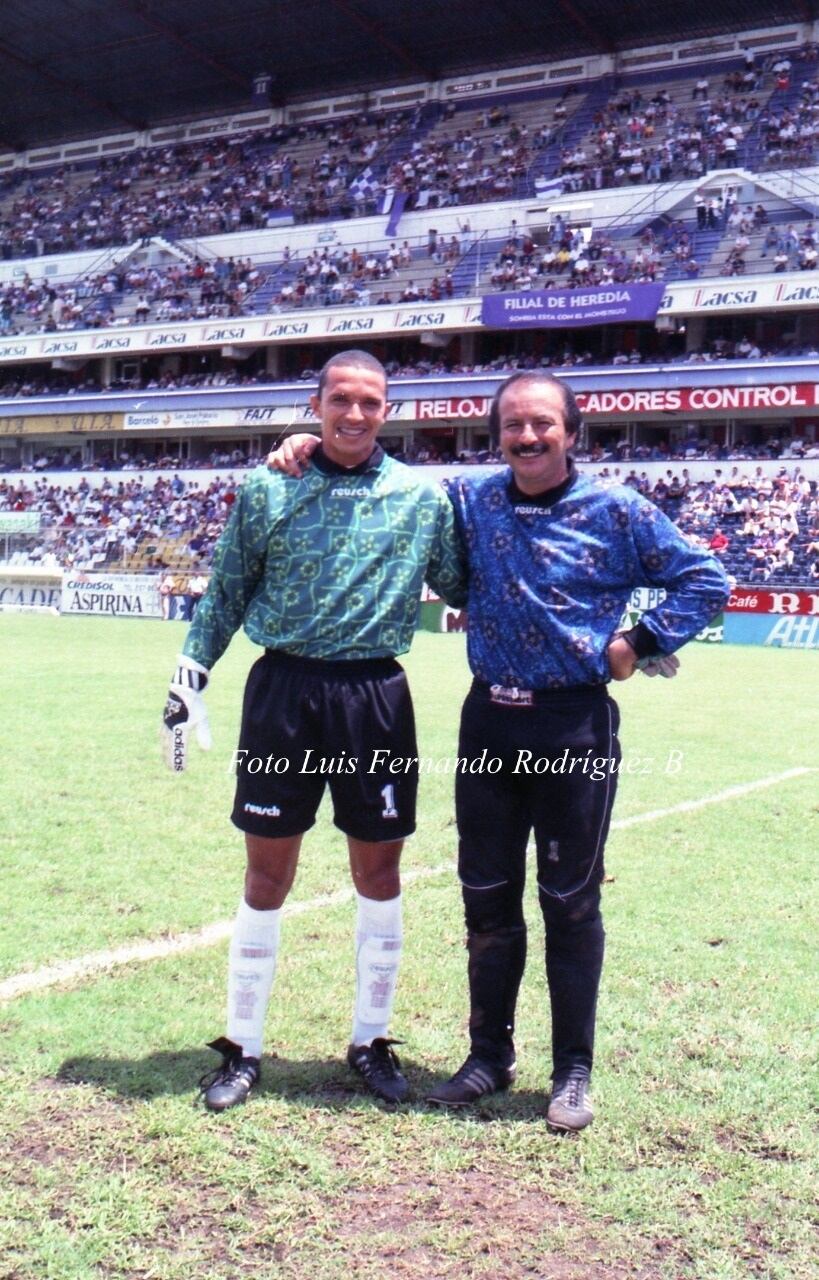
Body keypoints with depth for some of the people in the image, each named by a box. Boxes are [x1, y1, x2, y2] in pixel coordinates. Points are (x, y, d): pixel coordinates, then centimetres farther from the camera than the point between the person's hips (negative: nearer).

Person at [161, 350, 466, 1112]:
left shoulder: (421, 497, 4)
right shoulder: (267, 490, 3)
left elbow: (461, 586, 13)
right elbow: (225, 594, 9)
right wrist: (187, 680, 3)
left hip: (374, 696, 1)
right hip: (283, 691, -1)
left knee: (379, 872, 8)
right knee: (267, 875, 6)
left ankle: (370, 1041, 26)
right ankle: (242, 1049, 21)